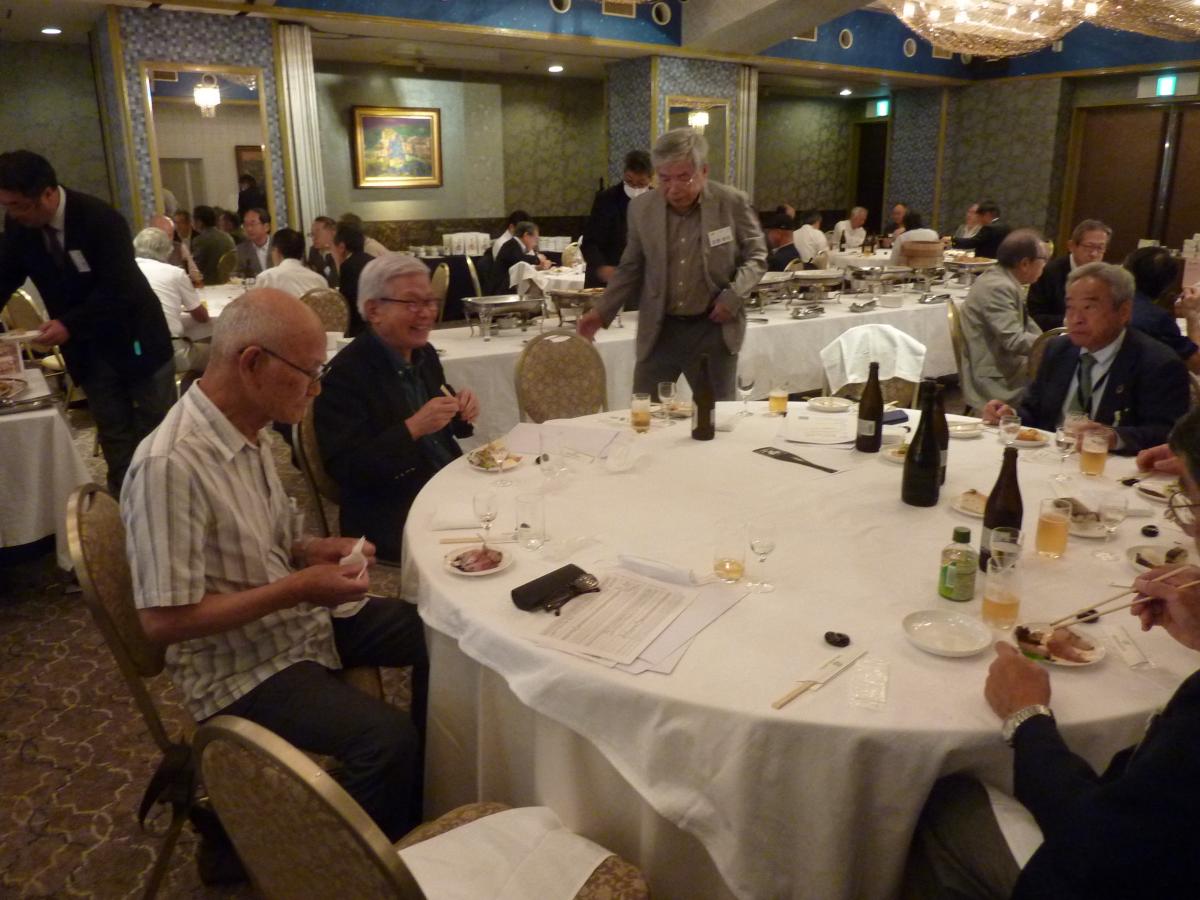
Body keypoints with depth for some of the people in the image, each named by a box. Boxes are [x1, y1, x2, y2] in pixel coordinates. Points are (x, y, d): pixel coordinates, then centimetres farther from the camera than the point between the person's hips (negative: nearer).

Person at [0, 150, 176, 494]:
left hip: (134, 339, -5)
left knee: (158, 429, 6)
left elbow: (117, 290, -25)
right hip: (87, 349, 5)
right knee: (114, 436, 11)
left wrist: (69, 325, -31)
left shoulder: (100, 219, -23)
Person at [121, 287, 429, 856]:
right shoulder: (170, 465, -28)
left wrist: (315, 552, -5)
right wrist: (297, 588, -25)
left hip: (298, 622, 9)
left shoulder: (247, 431, 0)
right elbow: (163, 621, -27)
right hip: (240, 667, -9)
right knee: (386, 738, -25)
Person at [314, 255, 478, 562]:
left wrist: (460, 411, -3)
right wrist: (412, 428, -26)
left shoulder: (425, 353, 7)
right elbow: (345, 470, -19)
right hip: (392, 519, -7)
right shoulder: (345, 374, -14)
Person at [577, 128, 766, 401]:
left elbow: (756, 257, 4)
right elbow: (631, 269, 10)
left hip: (713, 329, -2)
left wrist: (734, 295, -13)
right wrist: (601, 312, 0)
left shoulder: (733, 203, -6)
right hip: (659, 331, 2)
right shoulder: (641, 208, 0)